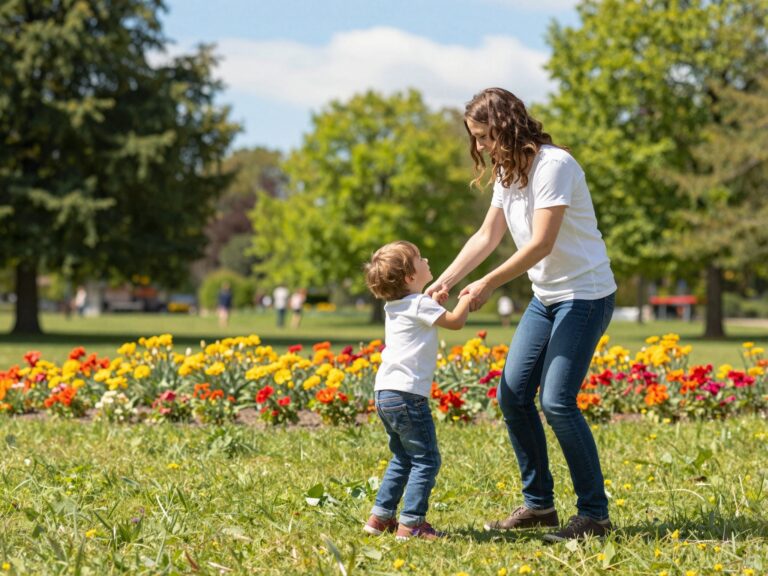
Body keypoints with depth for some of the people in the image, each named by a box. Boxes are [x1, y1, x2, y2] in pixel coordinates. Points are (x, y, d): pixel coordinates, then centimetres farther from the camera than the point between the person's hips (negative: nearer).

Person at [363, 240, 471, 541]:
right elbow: (455, 321, -12)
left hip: (384, 393, 9)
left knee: (403, 458, 21)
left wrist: (438, 302, 22)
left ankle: (381, 516, 20)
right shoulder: (420, 305, -10)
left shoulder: (395, 307, 16)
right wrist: (468, 296, 3)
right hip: (407, 394, -9)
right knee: (426, 460, -4)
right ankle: (411, 524, -8)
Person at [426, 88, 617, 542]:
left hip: (586, 295, -9)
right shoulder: (507, 173, 8)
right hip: (546, 296, 9)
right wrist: (445, 281, -2)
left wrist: (488, 285, -20)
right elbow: (487, 237, 9)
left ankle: (595, 513, -5)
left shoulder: (553, 165, -19)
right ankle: (539, 504, 15)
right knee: (512, 394, 4)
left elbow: (541, 244, -23)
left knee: (557, 400, -16)